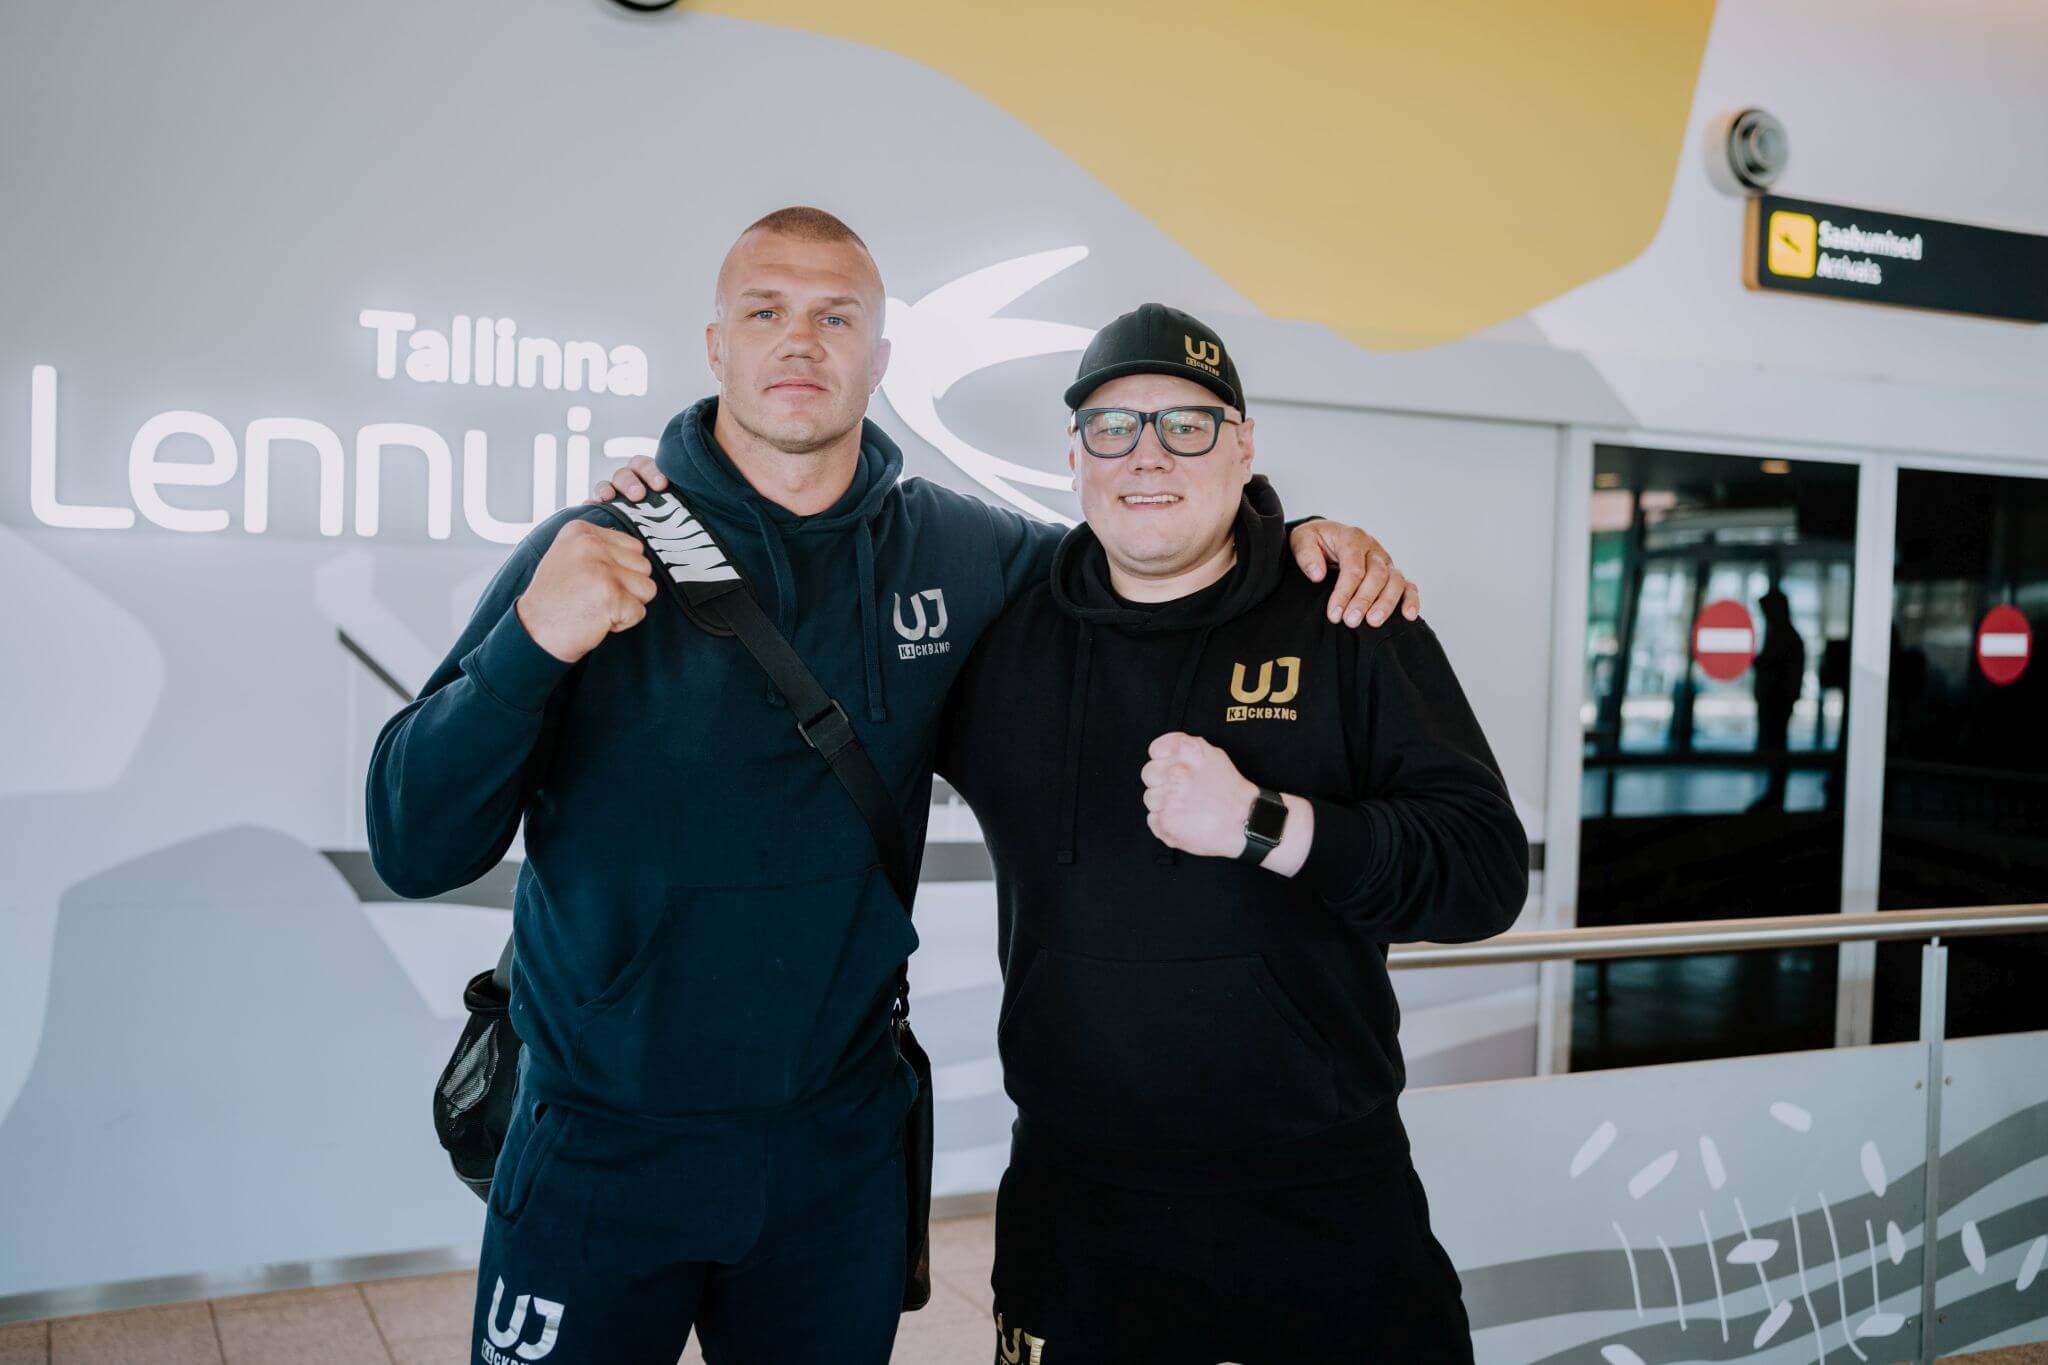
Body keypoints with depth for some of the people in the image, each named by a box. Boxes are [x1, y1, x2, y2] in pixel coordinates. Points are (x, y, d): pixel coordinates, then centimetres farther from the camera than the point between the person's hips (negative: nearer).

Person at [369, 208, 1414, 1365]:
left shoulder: (960, 555, -1)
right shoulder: (597, 554, -10)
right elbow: (416, 850, -13)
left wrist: (1298, 540, -2)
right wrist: (535, 643, -30)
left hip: (842, 1139, 3)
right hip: (604, 1142, -2)